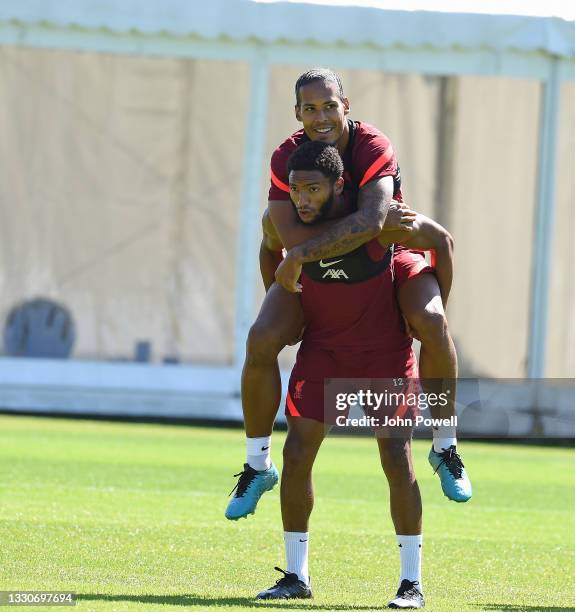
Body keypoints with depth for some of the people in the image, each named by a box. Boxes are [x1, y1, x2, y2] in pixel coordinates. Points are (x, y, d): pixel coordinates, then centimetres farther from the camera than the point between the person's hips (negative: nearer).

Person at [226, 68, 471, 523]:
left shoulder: (374, 147, -28)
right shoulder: (286, 158, -20)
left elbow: (369, 222, -43)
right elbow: (289, 237, -32)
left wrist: (300, 255, -44)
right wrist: (379, 222, -36)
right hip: (316, 265, 2)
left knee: (431, 323, -31)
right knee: (261, 340, -20)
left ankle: (446, 449, -11)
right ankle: (258, 465, -1)